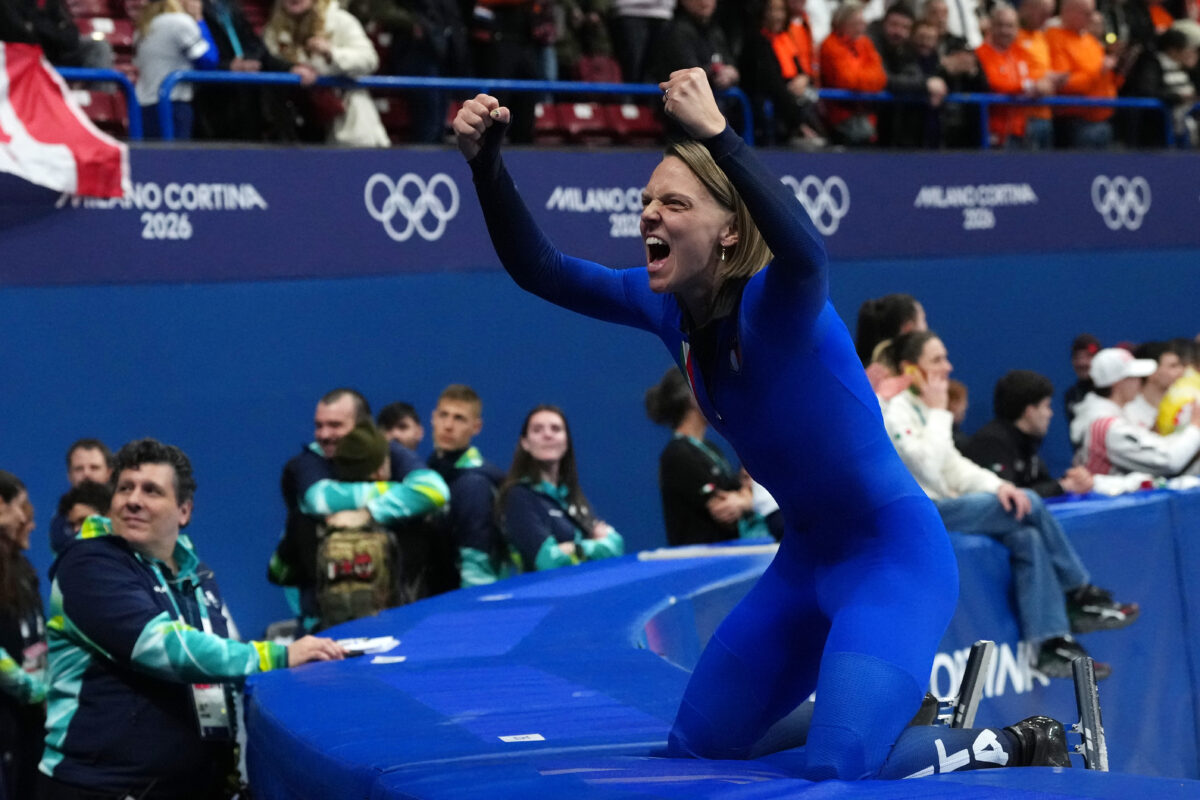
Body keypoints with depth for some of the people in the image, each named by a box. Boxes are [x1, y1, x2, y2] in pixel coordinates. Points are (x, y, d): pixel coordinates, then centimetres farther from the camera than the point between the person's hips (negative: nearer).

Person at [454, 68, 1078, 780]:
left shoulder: (776, 302, -25)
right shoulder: (667, 305, -3)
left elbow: (806, 252, -49)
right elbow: (540, 269, -3)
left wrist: (718, 134, -56)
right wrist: (486, 163, -17)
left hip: (895, 551, -9)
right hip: (808, 556, 9)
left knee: (837, 766, -25)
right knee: (695, 749, 14)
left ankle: (1021, 747, 3)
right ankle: (897, 702, 31)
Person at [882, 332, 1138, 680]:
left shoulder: (924, 408, 17)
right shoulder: (897, 411, -13)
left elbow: (955, 468, 15)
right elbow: (929, 468, -24)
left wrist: (997, 485, -3)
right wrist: (938, 412, -14)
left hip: (943, 506, 9)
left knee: (1027, 539, -14)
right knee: (1030, 506, -17)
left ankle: (1050, 644, -16)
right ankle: (1082, 596, -5)